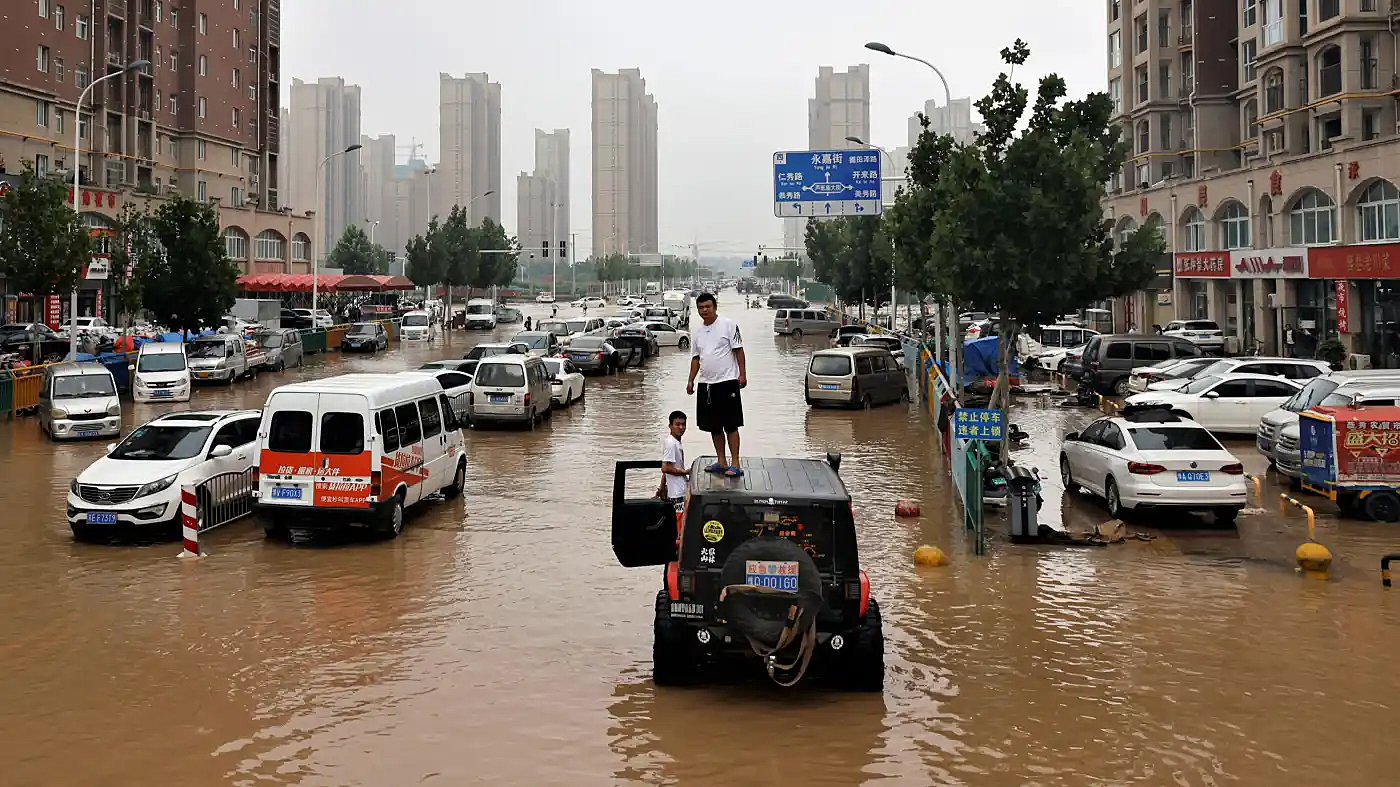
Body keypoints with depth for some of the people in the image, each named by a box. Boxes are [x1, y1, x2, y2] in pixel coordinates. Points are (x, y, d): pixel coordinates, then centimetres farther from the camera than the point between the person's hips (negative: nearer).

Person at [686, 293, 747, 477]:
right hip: (706, 384, 6)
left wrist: (742, 374, -12)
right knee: (714, 426, 11)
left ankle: (735, 464, -5)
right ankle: (721, 462, 19)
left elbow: (738, 350, -6)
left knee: (731, 425, -7)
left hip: (727, 381, -6)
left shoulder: (728, 325, -4)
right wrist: (691, 380, 9)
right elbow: (695, 358, 17)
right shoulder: (697, 332, 13)